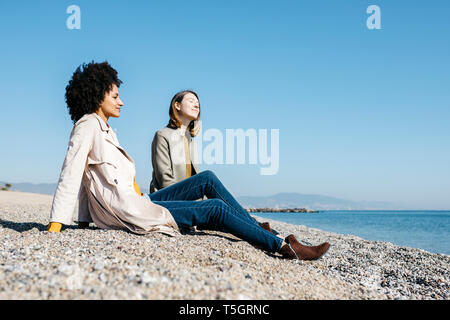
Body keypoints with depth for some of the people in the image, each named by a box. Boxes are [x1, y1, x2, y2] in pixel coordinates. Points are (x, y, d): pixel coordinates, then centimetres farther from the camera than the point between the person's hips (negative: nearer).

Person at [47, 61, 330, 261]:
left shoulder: (104, 130, 18)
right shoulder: (88, 125, -10)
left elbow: (87, 182, 17)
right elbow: (70, 175, -17)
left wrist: (85, 221, 16)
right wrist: (55, 226, -20)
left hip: (138, 204, 9)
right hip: (128, 214, -9)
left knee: (208, 179, 7)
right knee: (217, 208, -8)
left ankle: (255, 229, 10)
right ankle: (284, 247, -3)